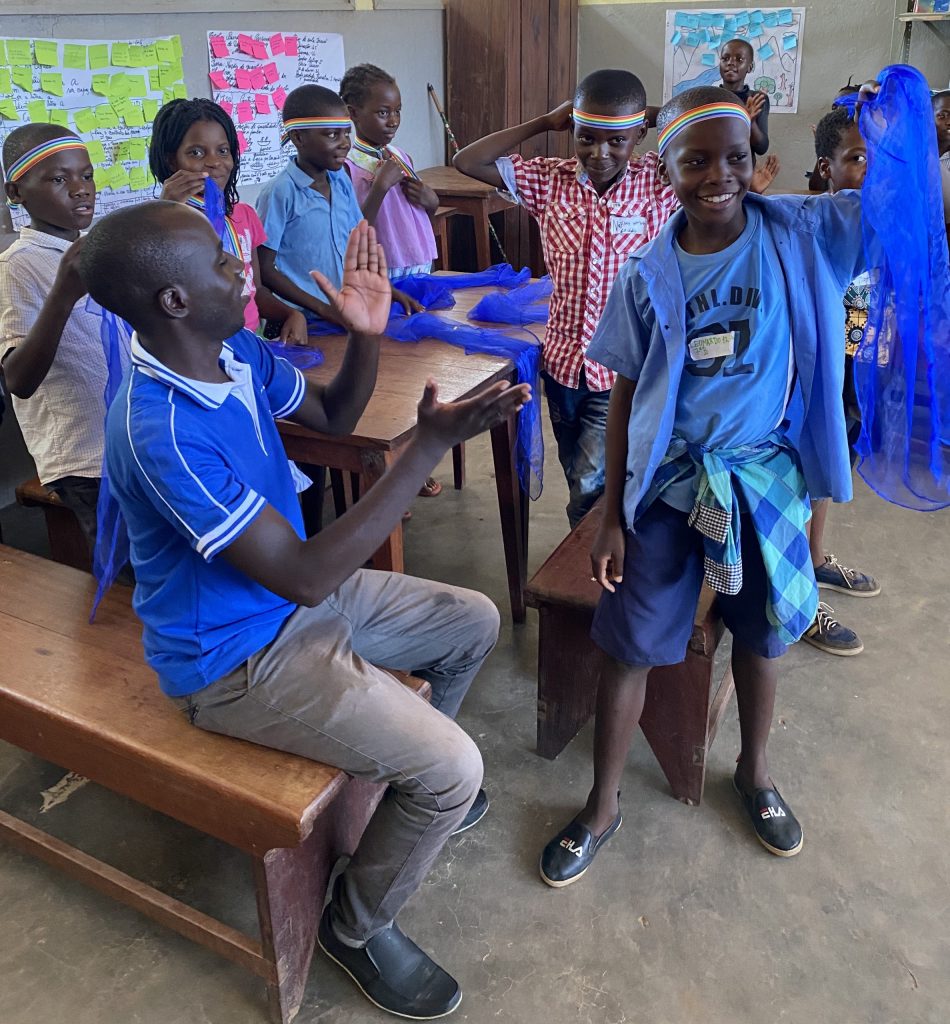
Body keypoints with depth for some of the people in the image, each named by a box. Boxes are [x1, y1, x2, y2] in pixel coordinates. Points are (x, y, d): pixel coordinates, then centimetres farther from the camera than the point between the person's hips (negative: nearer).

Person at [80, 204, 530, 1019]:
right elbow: (306, 577, -32)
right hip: (238, 658, -9)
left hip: (295, 595, 9)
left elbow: (334, 417, 12)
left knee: (474, 622, 16)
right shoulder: (161, 431, -32)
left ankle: (413, 784, 38)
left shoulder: (238, 352, -5)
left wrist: (367, 334, -9)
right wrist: (433, 444, -33)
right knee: (453, 770, -15)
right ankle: (356, 928, 14)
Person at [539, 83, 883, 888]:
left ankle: (755, 772, 46)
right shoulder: (648, 275, -6)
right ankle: (603, 808, 27)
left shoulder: (799, 234, -7)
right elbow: (626, 398, -2)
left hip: (764, 475, 1)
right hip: (669, 483, 0)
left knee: (760, 635, 17)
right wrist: (613, 518, -3)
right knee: (630, 646, 5)